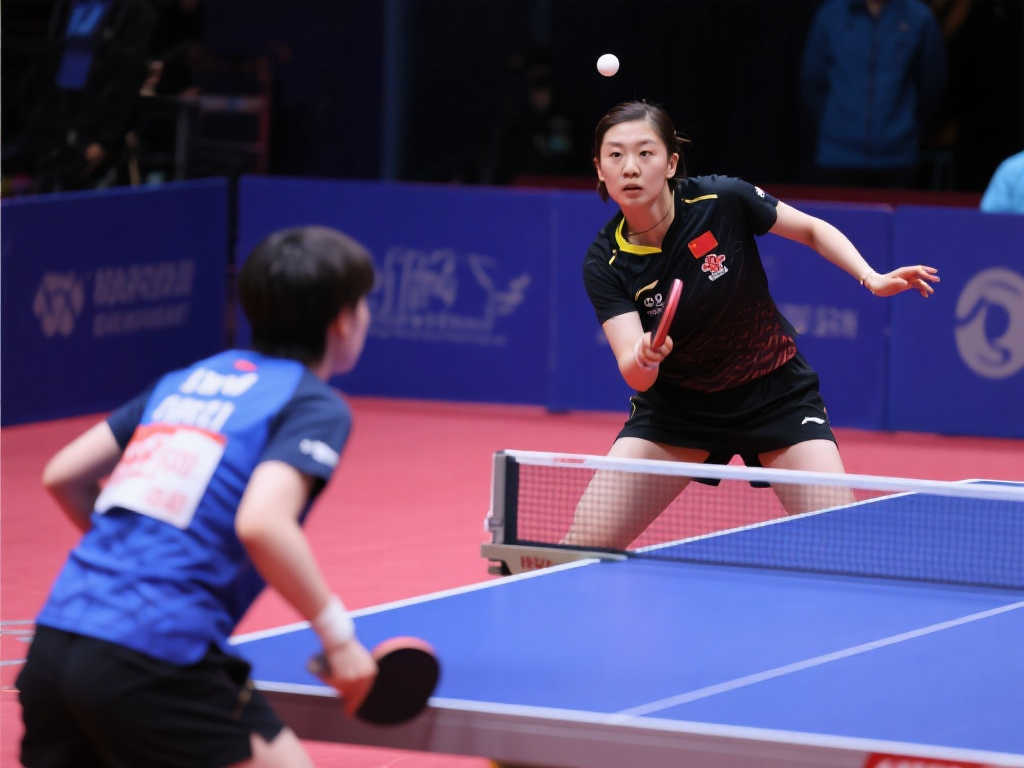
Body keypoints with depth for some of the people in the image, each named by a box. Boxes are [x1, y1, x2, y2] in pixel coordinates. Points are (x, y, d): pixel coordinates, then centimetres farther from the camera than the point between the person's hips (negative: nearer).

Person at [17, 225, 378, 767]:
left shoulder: (189, 379, 21)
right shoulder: (315, 405, 0)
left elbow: (63, 475, 22)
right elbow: (262, 522, -18)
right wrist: (338, 636, -11)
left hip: (54, 641, 7)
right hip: (156, 666, -7)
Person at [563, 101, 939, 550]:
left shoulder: (723, 200, -19)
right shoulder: (605, 264, -16)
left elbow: (814, 230, -1)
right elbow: (634, 375, -25)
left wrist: (871, 278, -16)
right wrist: (643, 358, -47)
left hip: (776, 394, -1)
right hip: (677, 403, 1)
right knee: (582, 544, -10)